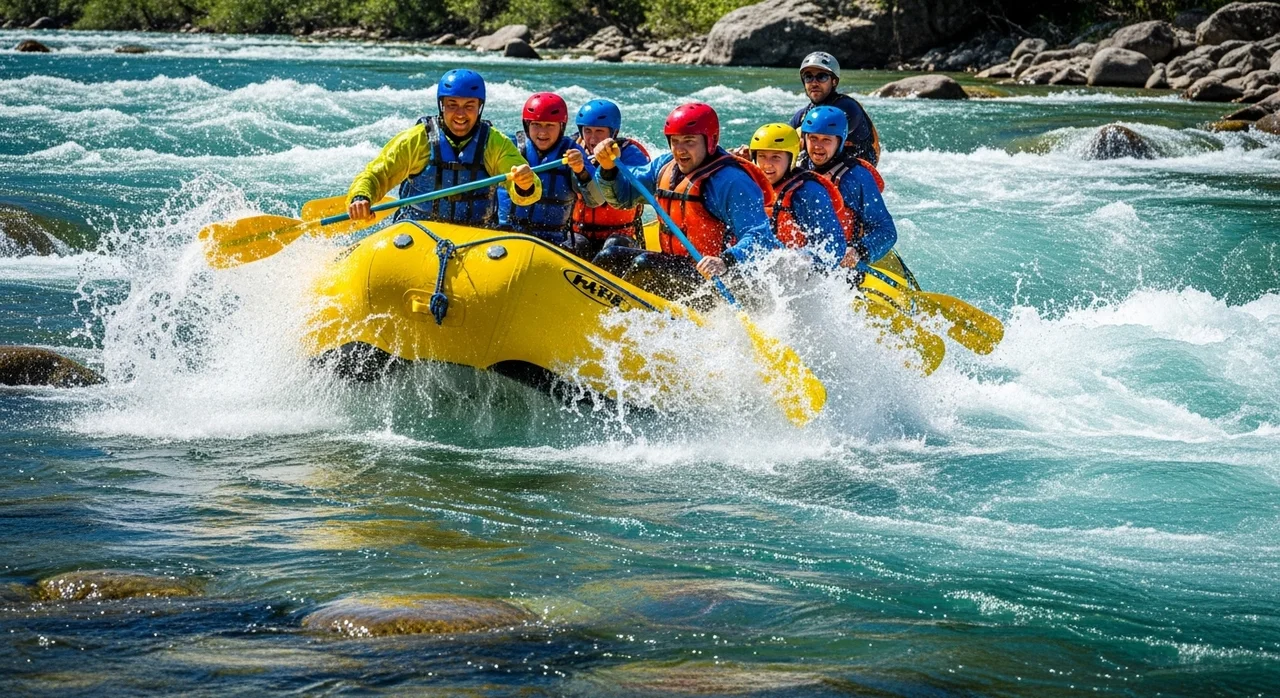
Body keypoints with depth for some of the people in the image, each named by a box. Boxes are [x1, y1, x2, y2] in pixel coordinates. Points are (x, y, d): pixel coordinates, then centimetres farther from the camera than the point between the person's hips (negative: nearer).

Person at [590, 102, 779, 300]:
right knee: (609, 259, -2)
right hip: (674, 267, 9)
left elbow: (760, 238, -25)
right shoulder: (665, 166, 7)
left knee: (645, 265, -26)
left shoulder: (732, 182, -19)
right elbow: (622, 196, 16)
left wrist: (726, 262, -43)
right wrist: (608, 168, -5)